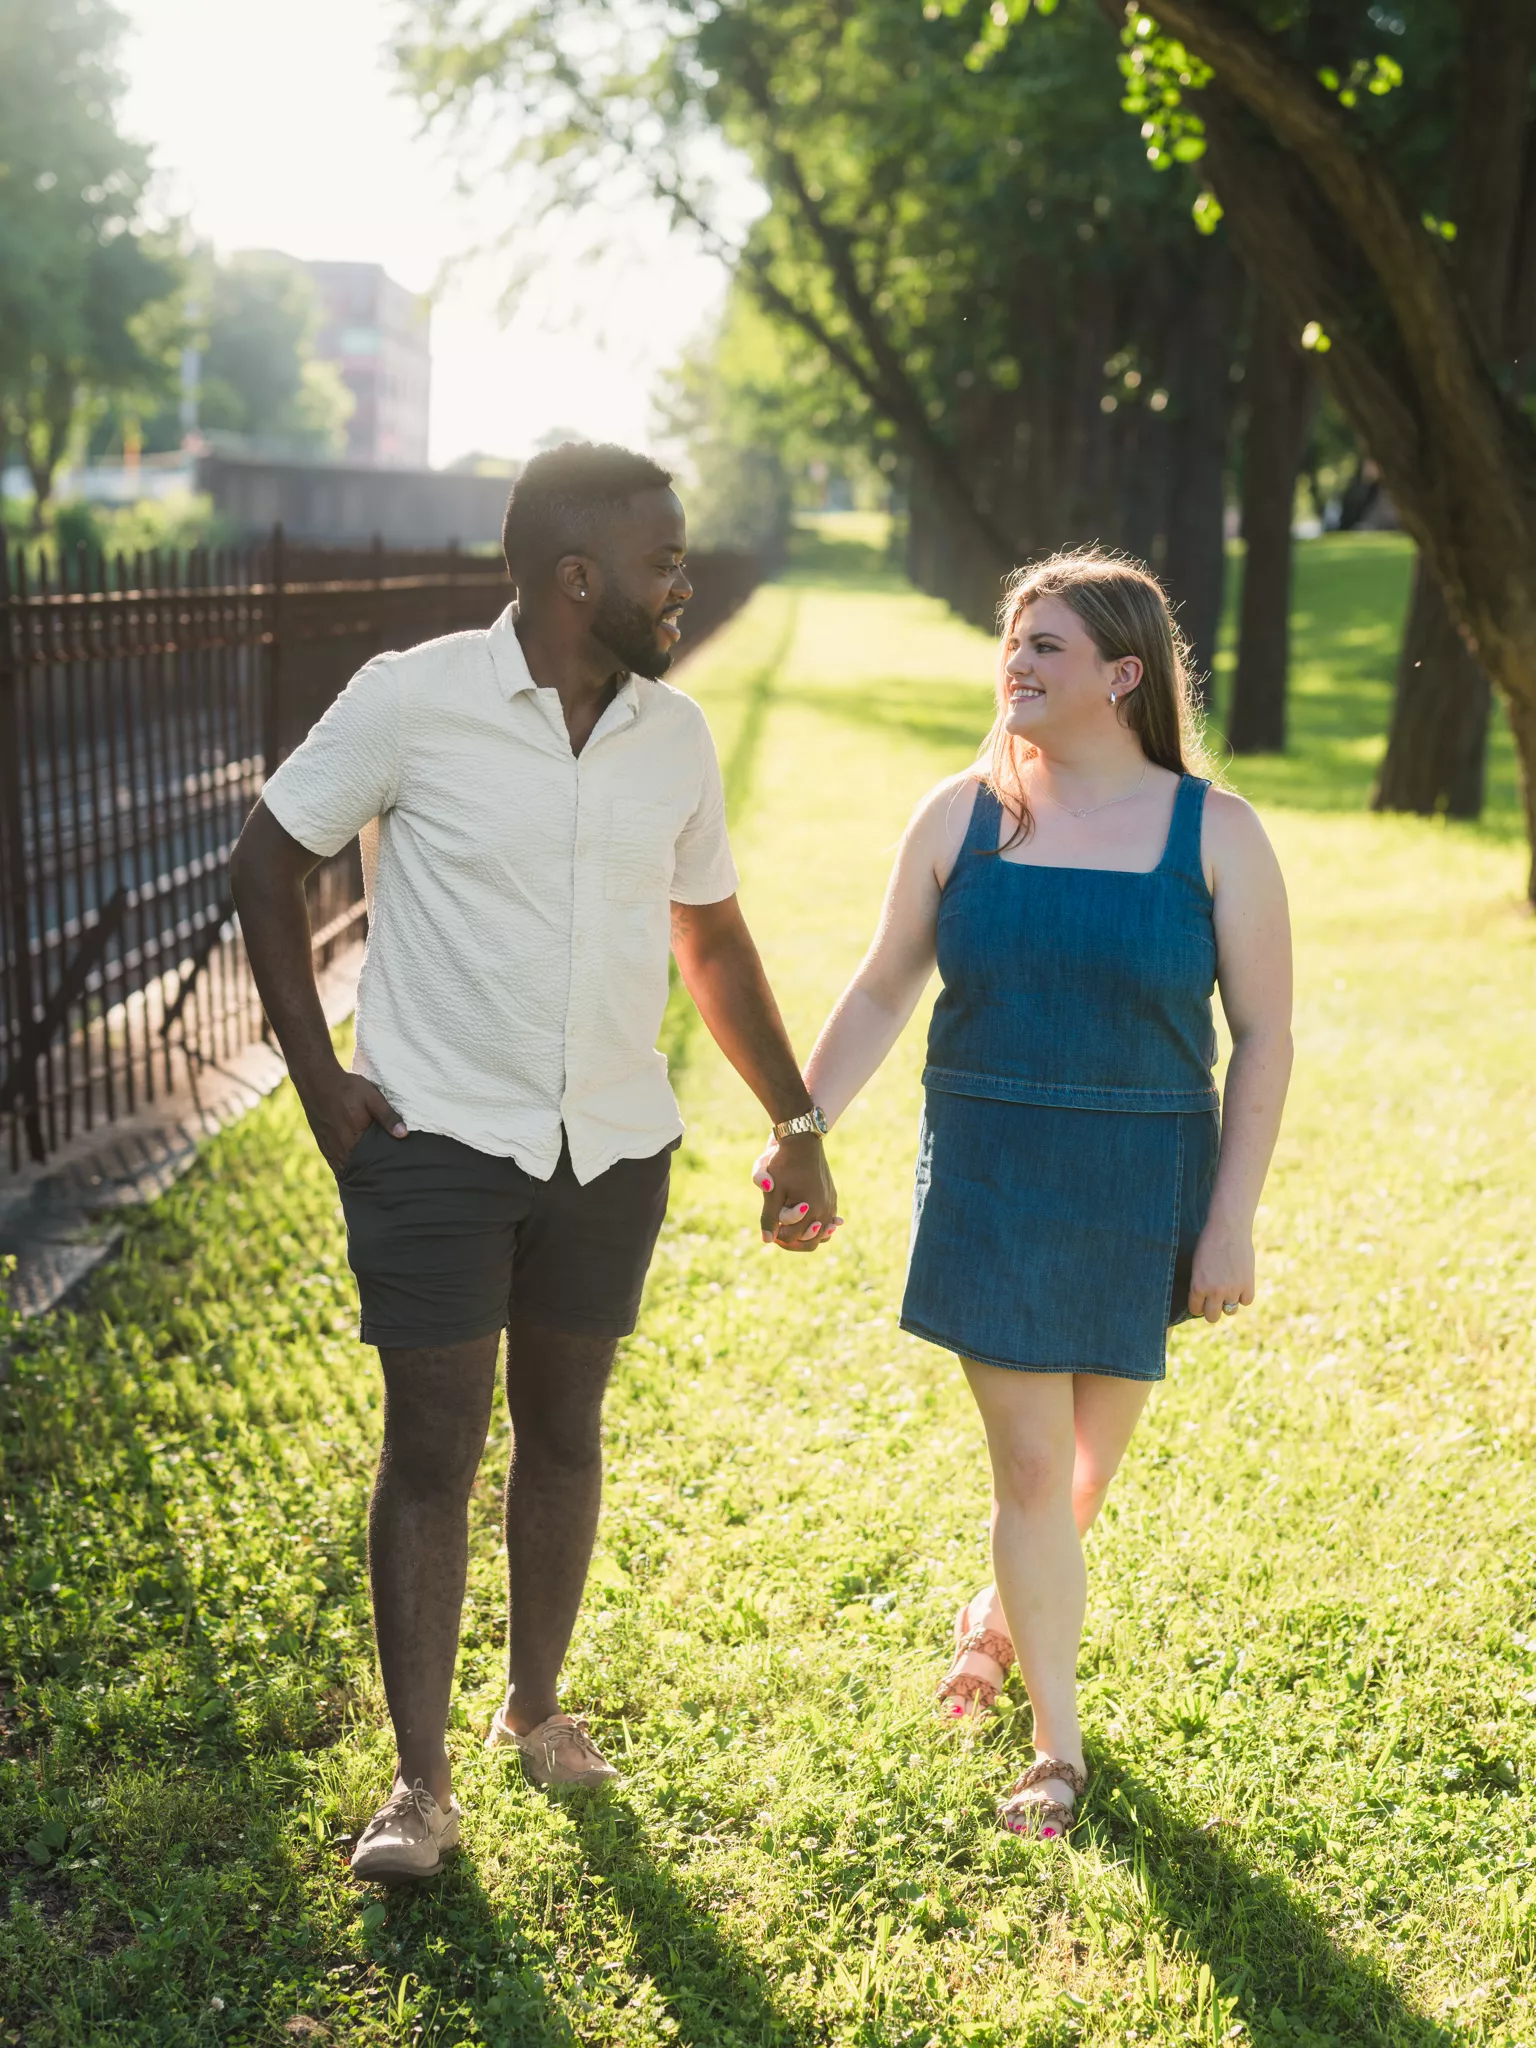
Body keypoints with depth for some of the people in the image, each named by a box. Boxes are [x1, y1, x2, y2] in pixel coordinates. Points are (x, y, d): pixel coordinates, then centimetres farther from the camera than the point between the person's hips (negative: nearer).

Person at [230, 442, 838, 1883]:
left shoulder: (674, 736, 3)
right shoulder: (414, 700, -11)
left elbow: (712, 941, 13)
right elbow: (268, 858, -1)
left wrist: (798, 1127, 12)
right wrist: (317, 1073, -7)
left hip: (614, 1148, 4)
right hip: (437, 1137, -4)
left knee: (563, 1428, 15)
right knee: (431, 1447, 0)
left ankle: (536, 1708, 35)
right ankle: (420, 1780, 14)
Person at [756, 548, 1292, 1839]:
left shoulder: (1213, 834, -4)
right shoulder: (963, 817, 1)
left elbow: (1264, 1034, -3)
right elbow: (883, 992, 9)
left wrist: (1232, 1219, -8)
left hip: (1140, 1187, 0)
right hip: (990, 1177, 0)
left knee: (1088, 1455, 13)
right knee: (1029, 1460, -1)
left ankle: (1003, 1617, 45)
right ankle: (1058, 1745, 15)